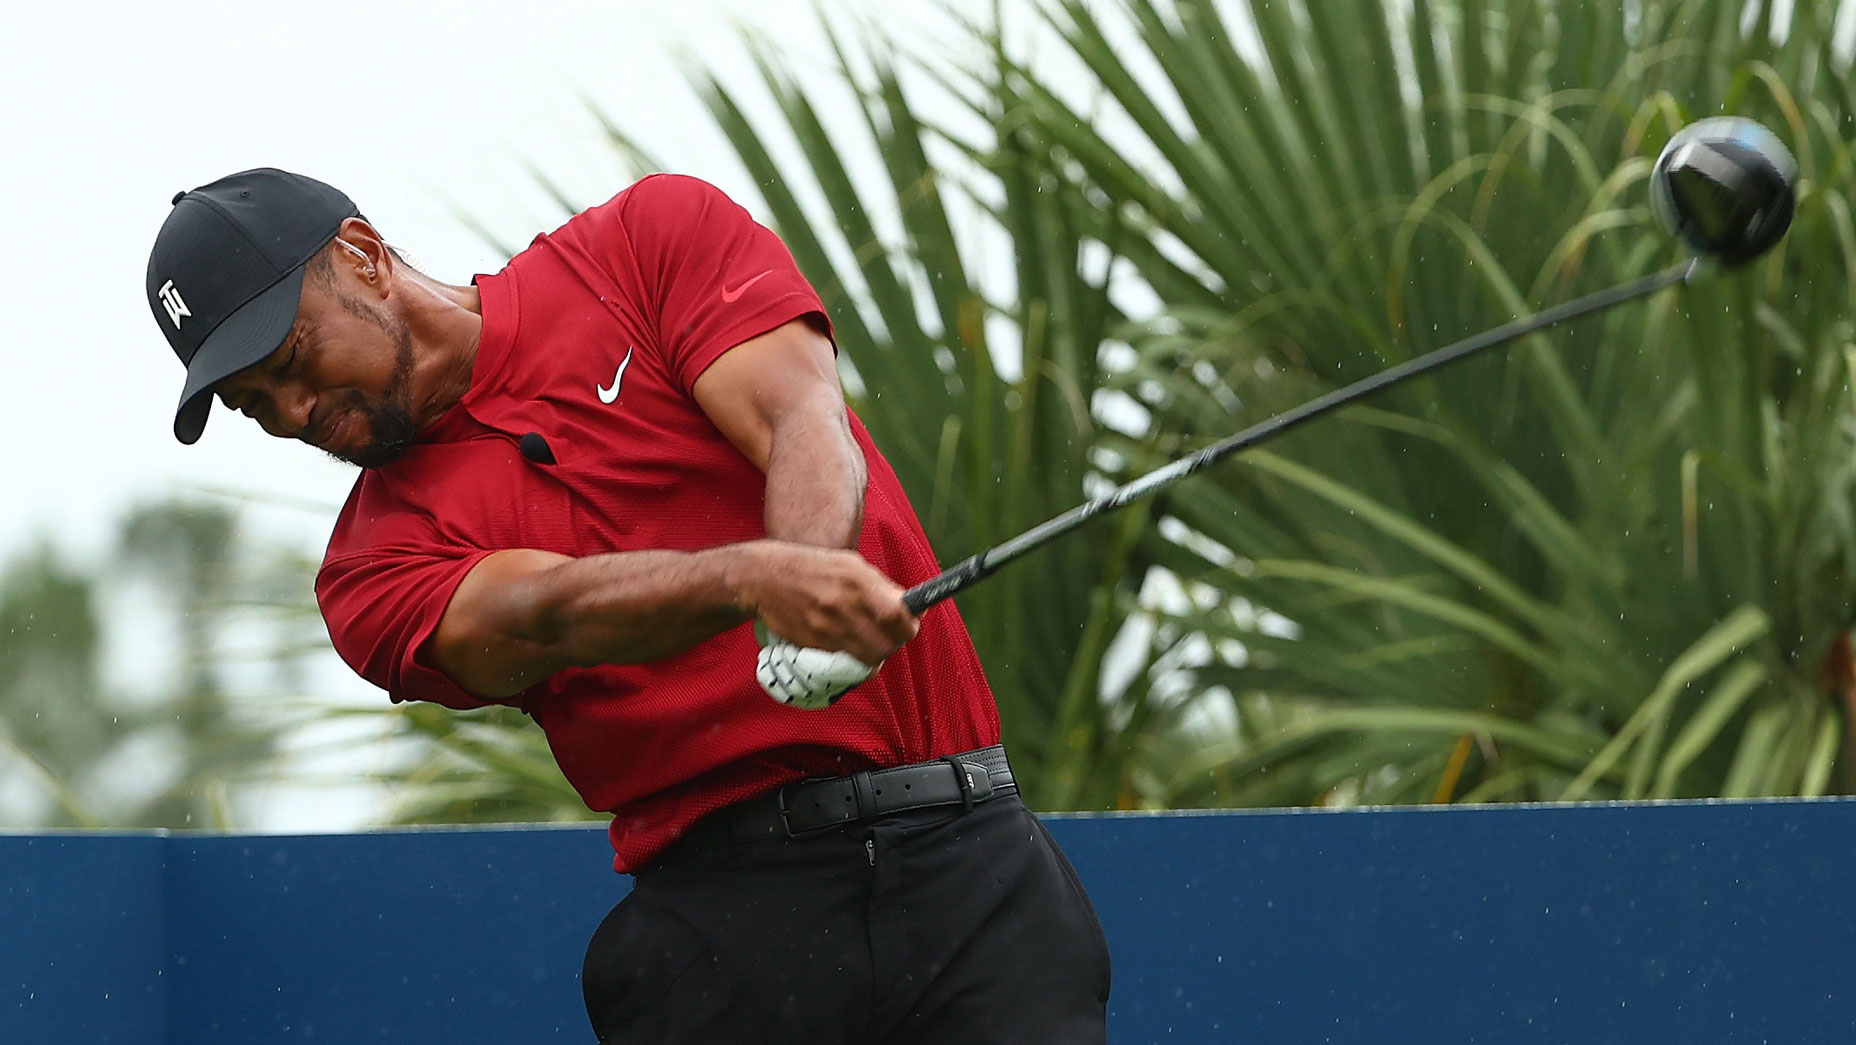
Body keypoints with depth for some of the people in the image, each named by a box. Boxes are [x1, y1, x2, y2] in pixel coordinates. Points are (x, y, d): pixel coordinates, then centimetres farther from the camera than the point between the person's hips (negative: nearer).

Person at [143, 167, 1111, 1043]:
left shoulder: (658, 235, 10)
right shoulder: (378, 565, 8)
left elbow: (802, 419, -6)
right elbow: (554, 613, -12)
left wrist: (811, 592, -28)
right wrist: (757, 579, -32)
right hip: (719, 920, 1)